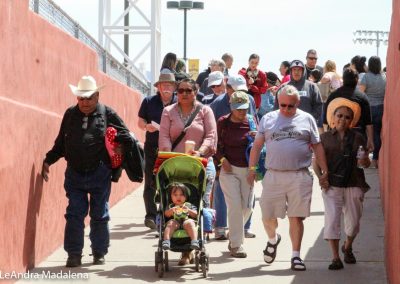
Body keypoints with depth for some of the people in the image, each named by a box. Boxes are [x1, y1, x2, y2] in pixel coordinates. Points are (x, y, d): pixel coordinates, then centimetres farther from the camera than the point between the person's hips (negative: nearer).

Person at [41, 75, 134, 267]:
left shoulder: (108, 114, -1)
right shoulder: (70, 114, 7)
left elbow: (126, 138, 4)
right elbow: (60, 142, 14)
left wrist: (119, 151, -12)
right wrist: (48, 160, 6)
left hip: (100, 174, -2)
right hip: (74, 174, 2)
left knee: (99, 215, 8)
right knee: (75, 214, 1)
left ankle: (99, 253, 19)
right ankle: (74, 254, 6)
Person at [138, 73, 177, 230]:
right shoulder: (149, 102, 7)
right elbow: (140, 122, 11)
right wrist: (147, 126, -12)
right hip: (152, 148, 0)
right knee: (150, 183, -4)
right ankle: (151, 215, -4)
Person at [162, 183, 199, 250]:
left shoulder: (189, 205, 27)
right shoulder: (170, 206, 27)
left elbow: (195, 215, 14)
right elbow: (166, 214, 9)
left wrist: (188, 210, -6)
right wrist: (171, 210, -13)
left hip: (186, 220, 0)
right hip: (175, 222, 0)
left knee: (190, 223, -35)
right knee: (171, 223, -34)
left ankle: (194, 241, -52)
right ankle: (166, 240, -51)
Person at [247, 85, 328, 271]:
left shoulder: (306, 119, 8)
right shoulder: (268, 119, 10)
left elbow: (317, 147, 10)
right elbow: (257, 145, 10)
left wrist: (324, 171, 6)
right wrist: (251, 169, 3)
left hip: (299, 177, -1)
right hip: (273, 176, 1)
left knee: (296, 217, -2)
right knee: (267, 215, 4)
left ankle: (295, 256, 7)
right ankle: (273, 239, 36)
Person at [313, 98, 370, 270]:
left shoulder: (358, 138, 7)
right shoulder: (325, 138, 6)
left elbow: (367, 163, 9)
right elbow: (317, 162, 6)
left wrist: (364, 162, -14)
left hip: (354, 186, 1)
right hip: (332, 185, -1)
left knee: (353, 222, 9)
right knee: (332, 220, -11)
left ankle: (348, 247, 38)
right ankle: (336, 258, -4)